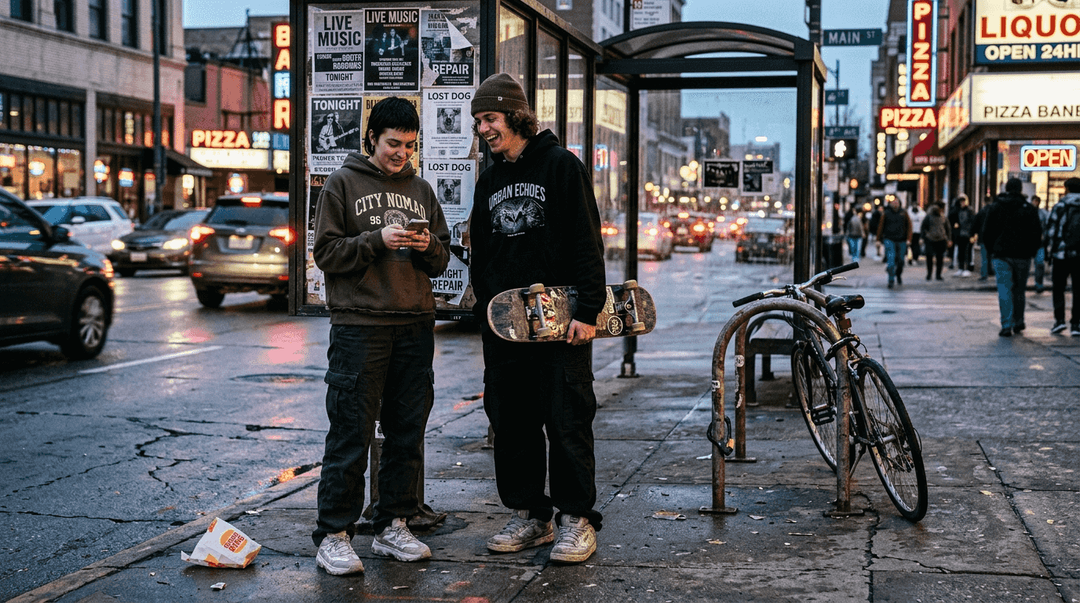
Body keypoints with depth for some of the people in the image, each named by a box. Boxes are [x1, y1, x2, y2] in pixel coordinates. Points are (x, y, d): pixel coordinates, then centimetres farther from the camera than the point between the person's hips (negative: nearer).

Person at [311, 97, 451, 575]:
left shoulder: (420, 190, 16)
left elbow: (442, 260, 17)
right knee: (351, 433, -6)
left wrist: (428, 247, -5)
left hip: (415, 325, 5)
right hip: (359, 324, -5)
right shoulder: (343, 184, 4)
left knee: (407, 433, 7)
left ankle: (392, 526, 18)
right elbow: (326, 252, -2)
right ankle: (333, 536, 1)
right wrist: (377, 240, -15)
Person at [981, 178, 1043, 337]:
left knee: (1004, 291, -3)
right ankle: (1018, 322, 22)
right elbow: (1037, 234, 0)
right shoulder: (1029, 209, 1)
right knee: (1019, 291, 15)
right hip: (1022, 256, 1)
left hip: (1001, 255, -1)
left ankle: (1006, 325, -13)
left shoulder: (995, 208, 3)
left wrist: (993, 250, 15)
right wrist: (1030, 251, 12)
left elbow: (986, 233, 4)